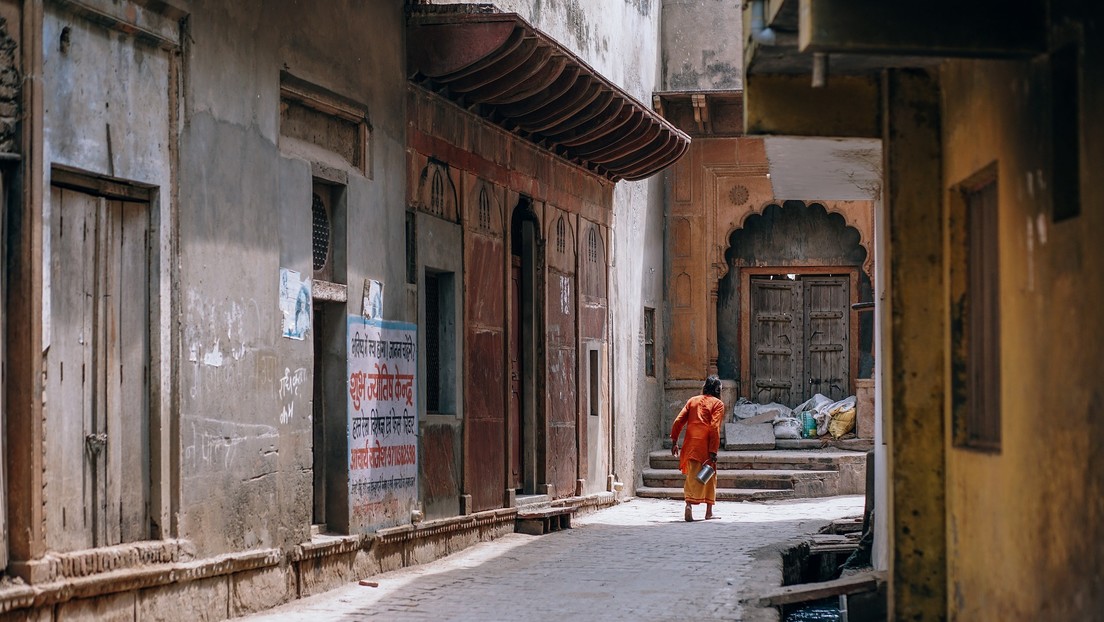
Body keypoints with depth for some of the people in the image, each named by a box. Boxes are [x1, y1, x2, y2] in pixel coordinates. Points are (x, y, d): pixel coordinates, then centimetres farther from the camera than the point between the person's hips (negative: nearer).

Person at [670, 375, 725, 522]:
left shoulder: (692, 401, 13)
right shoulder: (718, 404, 0)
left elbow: (678, 421, 8)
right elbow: (714, 428, -10)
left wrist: (674, 442, 13)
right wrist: (713, 451, -12)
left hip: (690, 444, 3)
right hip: (706, 446, -3)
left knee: (692, 477, 4)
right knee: (710, 478, 10)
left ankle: (689, 503, -17)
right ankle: (709, 512, 14)